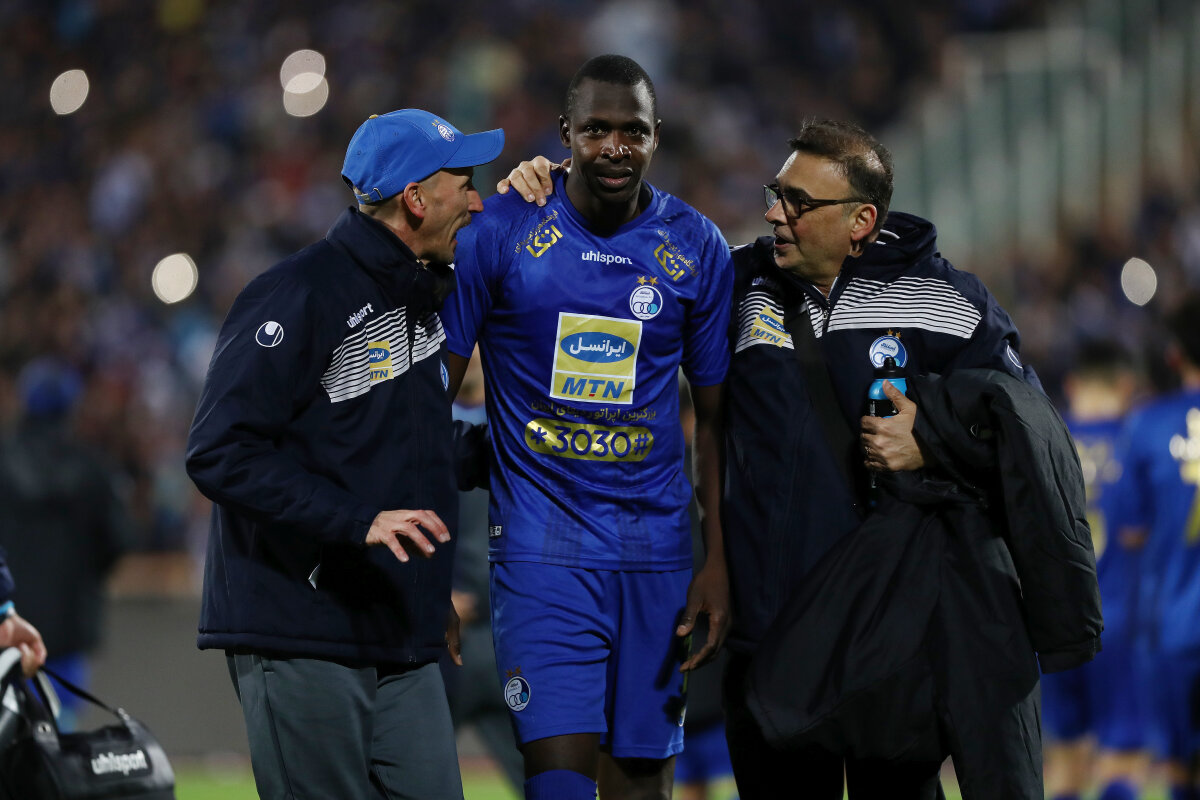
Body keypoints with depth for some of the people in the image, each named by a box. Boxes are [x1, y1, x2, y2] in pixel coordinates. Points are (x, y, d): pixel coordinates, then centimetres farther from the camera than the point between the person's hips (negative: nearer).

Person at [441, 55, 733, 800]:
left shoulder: (697, 249, 4)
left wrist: (719, 562, 4)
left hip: (654, 545, 3)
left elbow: (715, 417, 11)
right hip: (540, 538, -3)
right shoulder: (500, 231, -4)